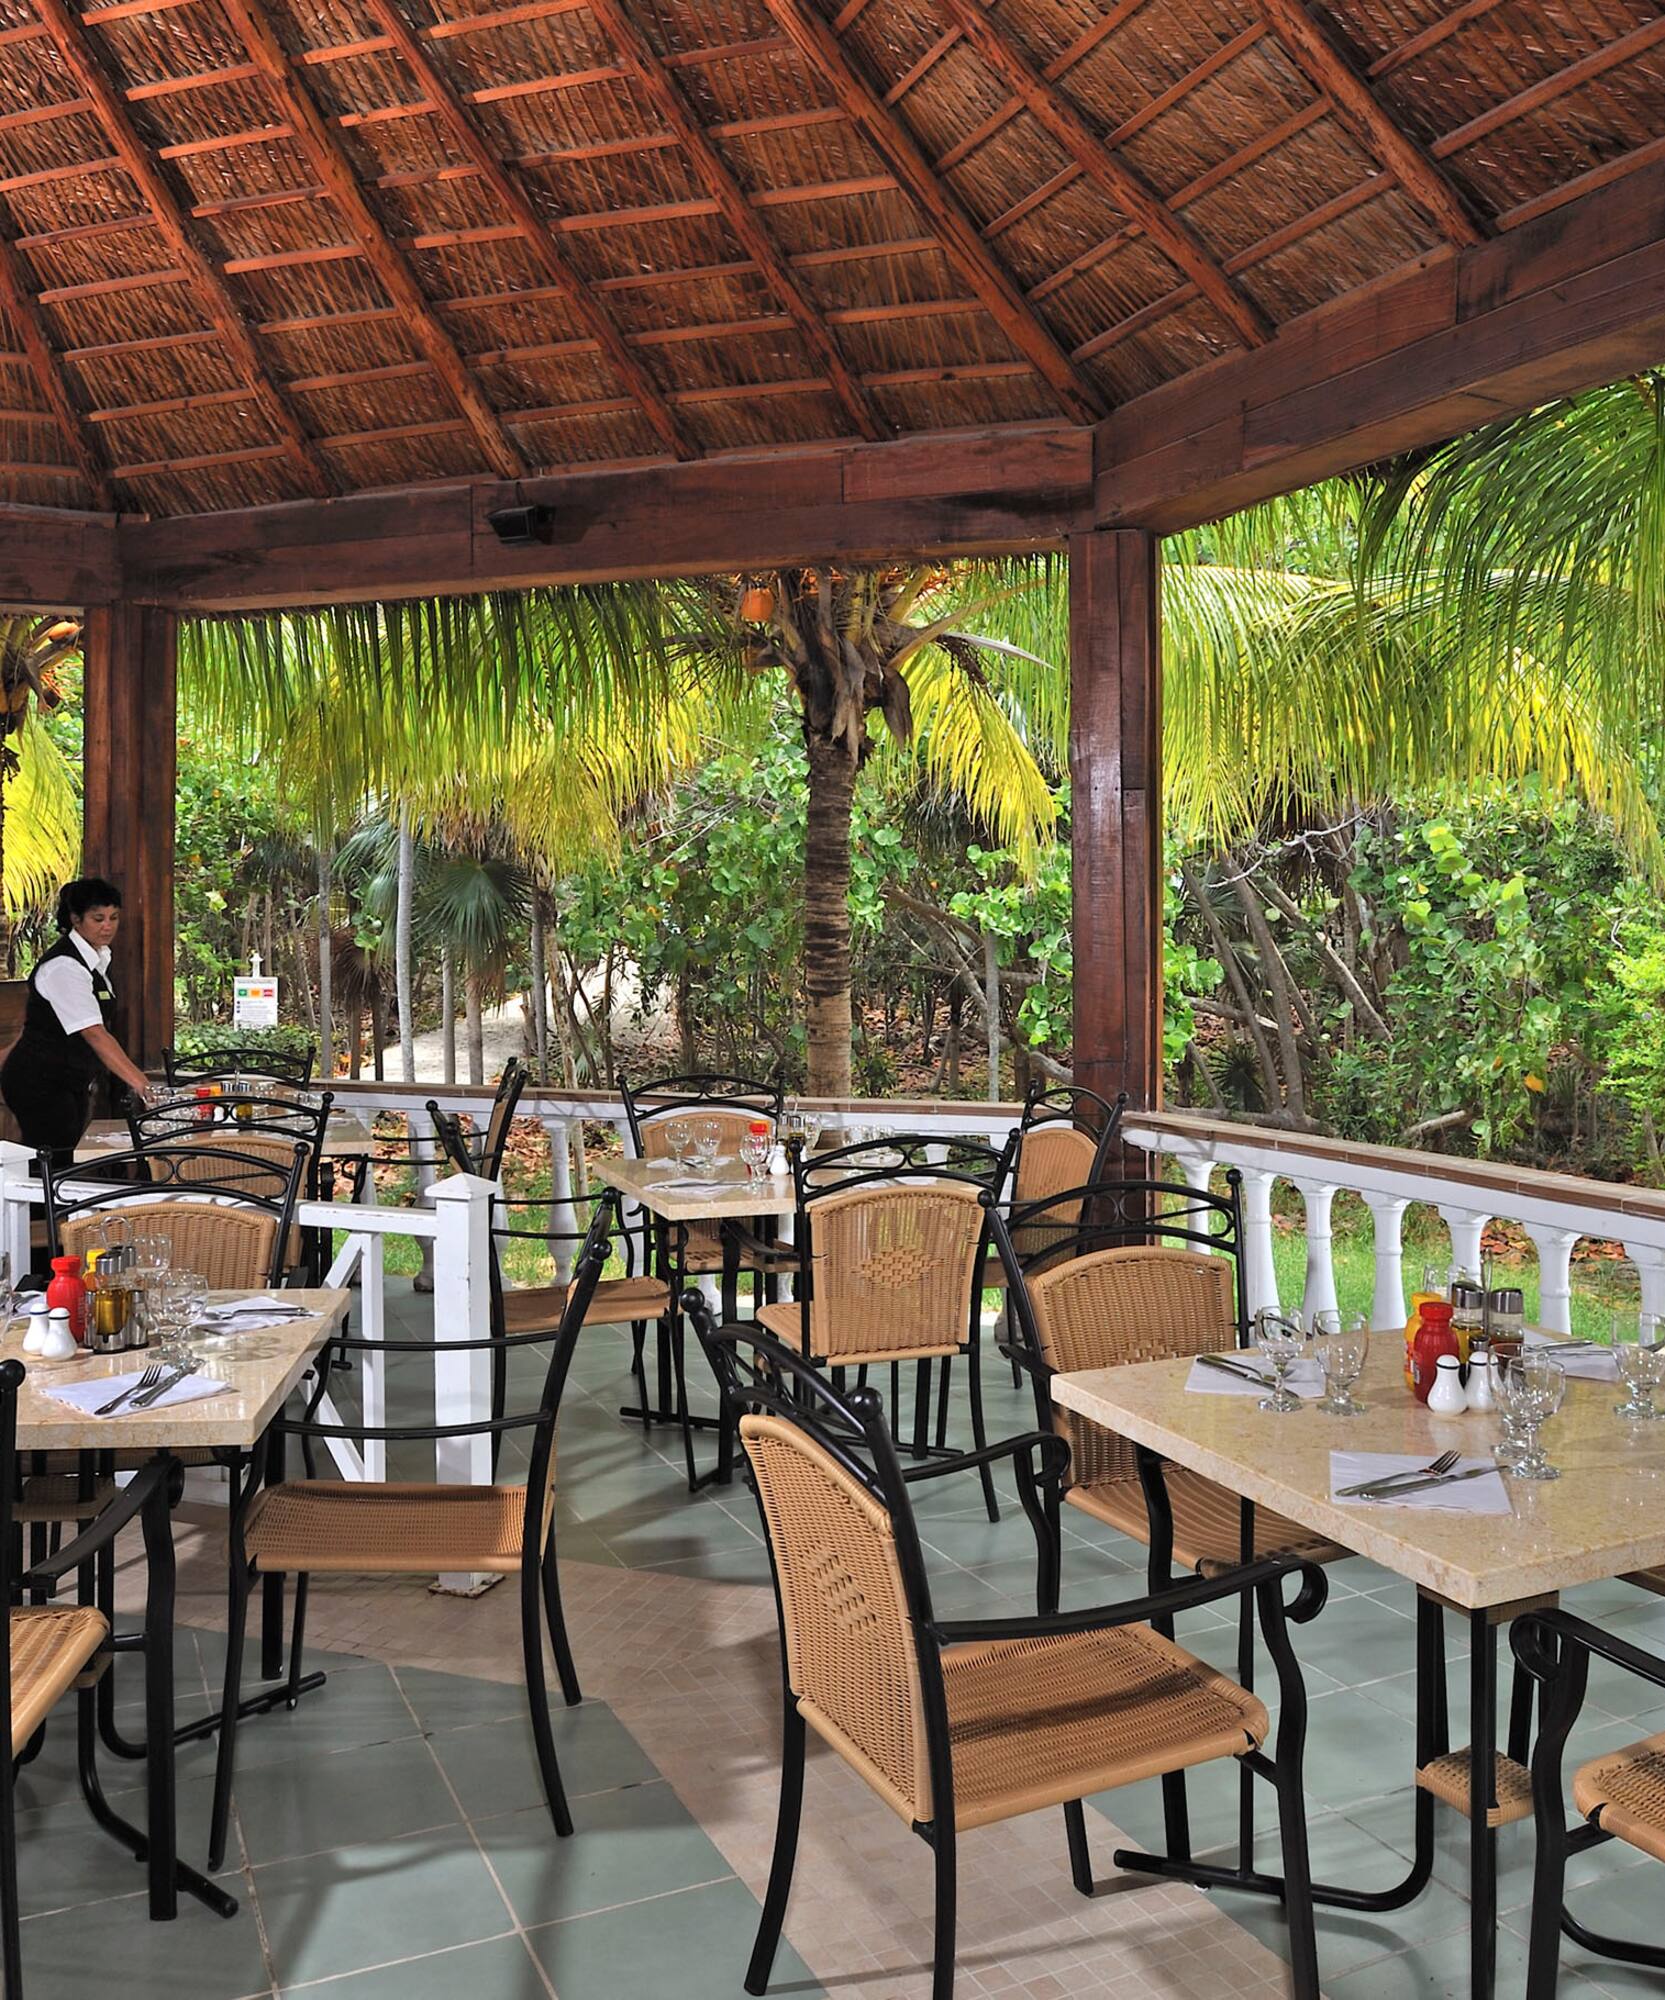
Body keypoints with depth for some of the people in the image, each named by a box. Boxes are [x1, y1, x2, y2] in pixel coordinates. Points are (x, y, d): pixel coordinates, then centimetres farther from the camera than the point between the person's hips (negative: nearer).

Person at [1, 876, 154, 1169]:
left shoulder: (98, 956, 7)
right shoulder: (64, 967, -22)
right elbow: (95, 1034, -31)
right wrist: (138, 1080, -39)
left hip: (70, 1084, 9)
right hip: (40, 1084, -9)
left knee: (63, 1165, 10)